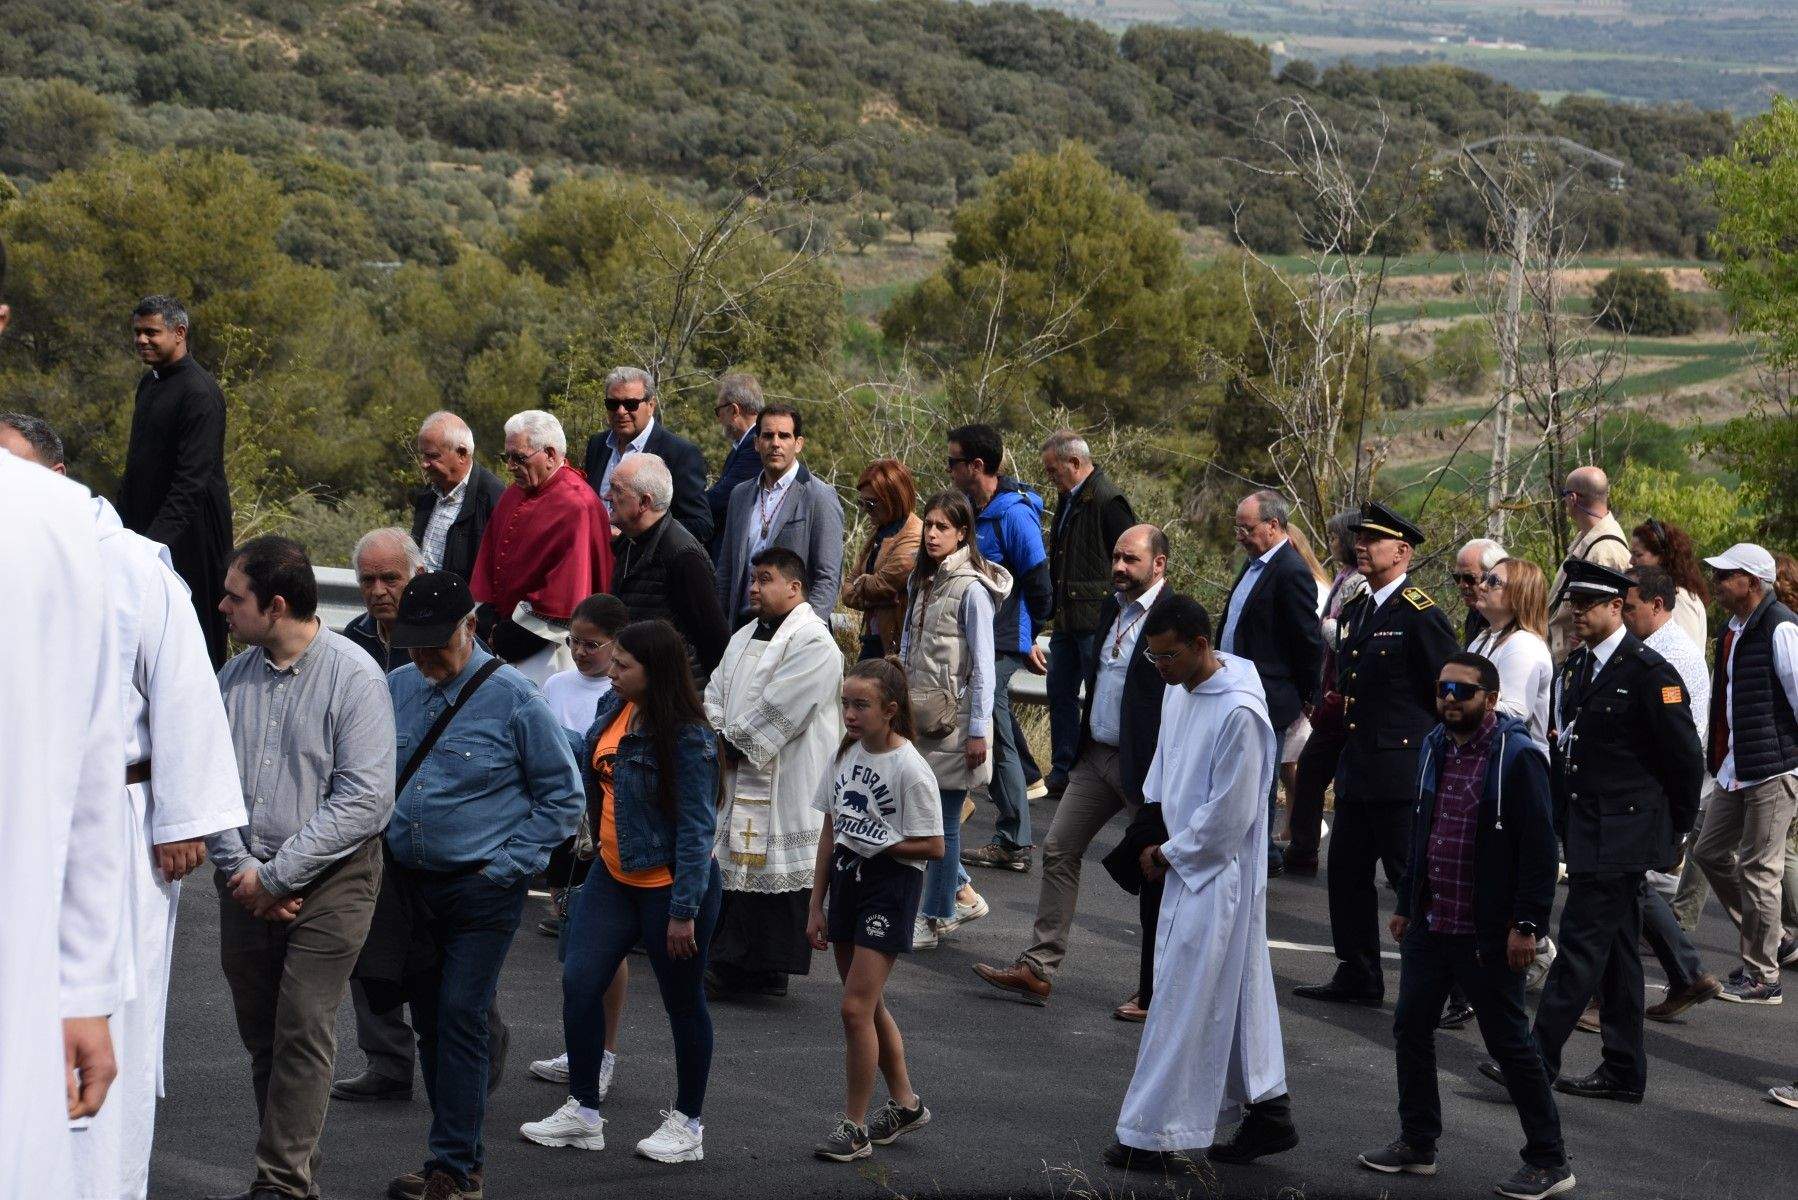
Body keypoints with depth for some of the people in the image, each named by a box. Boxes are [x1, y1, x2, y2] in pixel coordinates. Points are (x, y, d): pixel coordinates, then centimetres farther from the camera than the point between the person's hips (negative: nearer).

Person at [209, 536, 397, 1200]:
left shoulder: (355, 677, -11)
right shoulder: (233, 677, 6)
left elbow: (364, 801, -16)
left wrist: (276, 876, -14)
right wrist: (239, 868, -9)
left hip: (329, 879, -5)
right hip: (247, 885, 6)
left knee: (302, 1031, -9)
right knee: (261, 1036, 9)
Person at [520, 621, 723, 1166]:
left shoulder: (686, 738, -22)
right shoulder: (614, 708, 1)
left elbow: (697, 828, -21)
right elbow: (591, 758, 22)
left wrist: (684, 910, -22)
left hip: (668, 884, -7)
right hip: (614, 876, 8)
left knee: (683, 1002, 8)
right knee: (579, 982, 1)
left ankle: (687, 1123, 22)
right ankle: (582, 1111, 13)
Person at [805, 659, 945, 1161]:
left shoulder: (910, 770, -16)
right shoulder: (846, 755, 5)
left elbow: (933, 847, -13)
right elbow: (830, 832, 10)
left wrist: (878, 844, -22)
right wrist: (817, 906, 10)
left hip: (890, 888, -8)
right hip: (846, 881, 8)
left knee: (856, 1007, -10)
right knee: (869, 1006, 15)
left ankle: (854, 1126, 0)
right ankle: (905, 1104, 32)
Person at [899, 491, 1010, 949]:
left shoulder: (971, 589, -13)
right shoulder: (921, 581, 10)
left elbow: (983, 666, -13)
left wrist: (979, 730, -14)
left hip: (953, 718, -7)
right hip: (918, 714, 7)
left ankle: (936, 917, 11)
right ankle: (962, 894, 27)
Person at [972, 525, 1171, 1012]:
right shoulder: (1110, 609, 10)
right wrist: (1080, 743, 17)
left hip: (1144, 765, -8)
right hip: (1097, 754, 8)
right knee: (1058, 850, 6)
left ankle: (1158, 988, 13)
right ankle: (1038, 969, 10)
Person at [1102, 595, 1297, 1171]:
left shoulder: (1240, 713, -23)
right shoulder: (1178, 689, 4)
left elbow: (1228, 815, -21)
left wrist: (1169, 855, -10)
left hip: (1218, 872, -9)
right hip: (1187, 867, 9)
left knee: (1182, 1000, -4)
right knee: (1235, 996, 15)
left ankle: (1153, 1134, 3)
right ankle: (1268, 1111, 25)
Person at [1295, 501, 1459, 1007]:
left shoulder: (1421, 615, -13)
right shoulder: (1356, 609, 13)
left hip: (1402, 770, -9)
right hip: (1357, 766, 9)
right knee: (1347, 870, 14)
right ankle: (1357, 977, 25)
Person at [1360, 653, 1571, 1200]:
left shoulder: (1518, 756, -15)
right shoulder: (1436, 746, 9)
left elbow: (1540, 847, -16)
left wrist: (1526, 924, -20)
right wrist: (1406, 905, 19)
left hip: (1488, 933, -8)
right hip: (1429, 924, 8)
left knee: (1508, 1041, -1)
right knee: (1411, 1028, 13)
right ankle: (1417, 1144, 27)